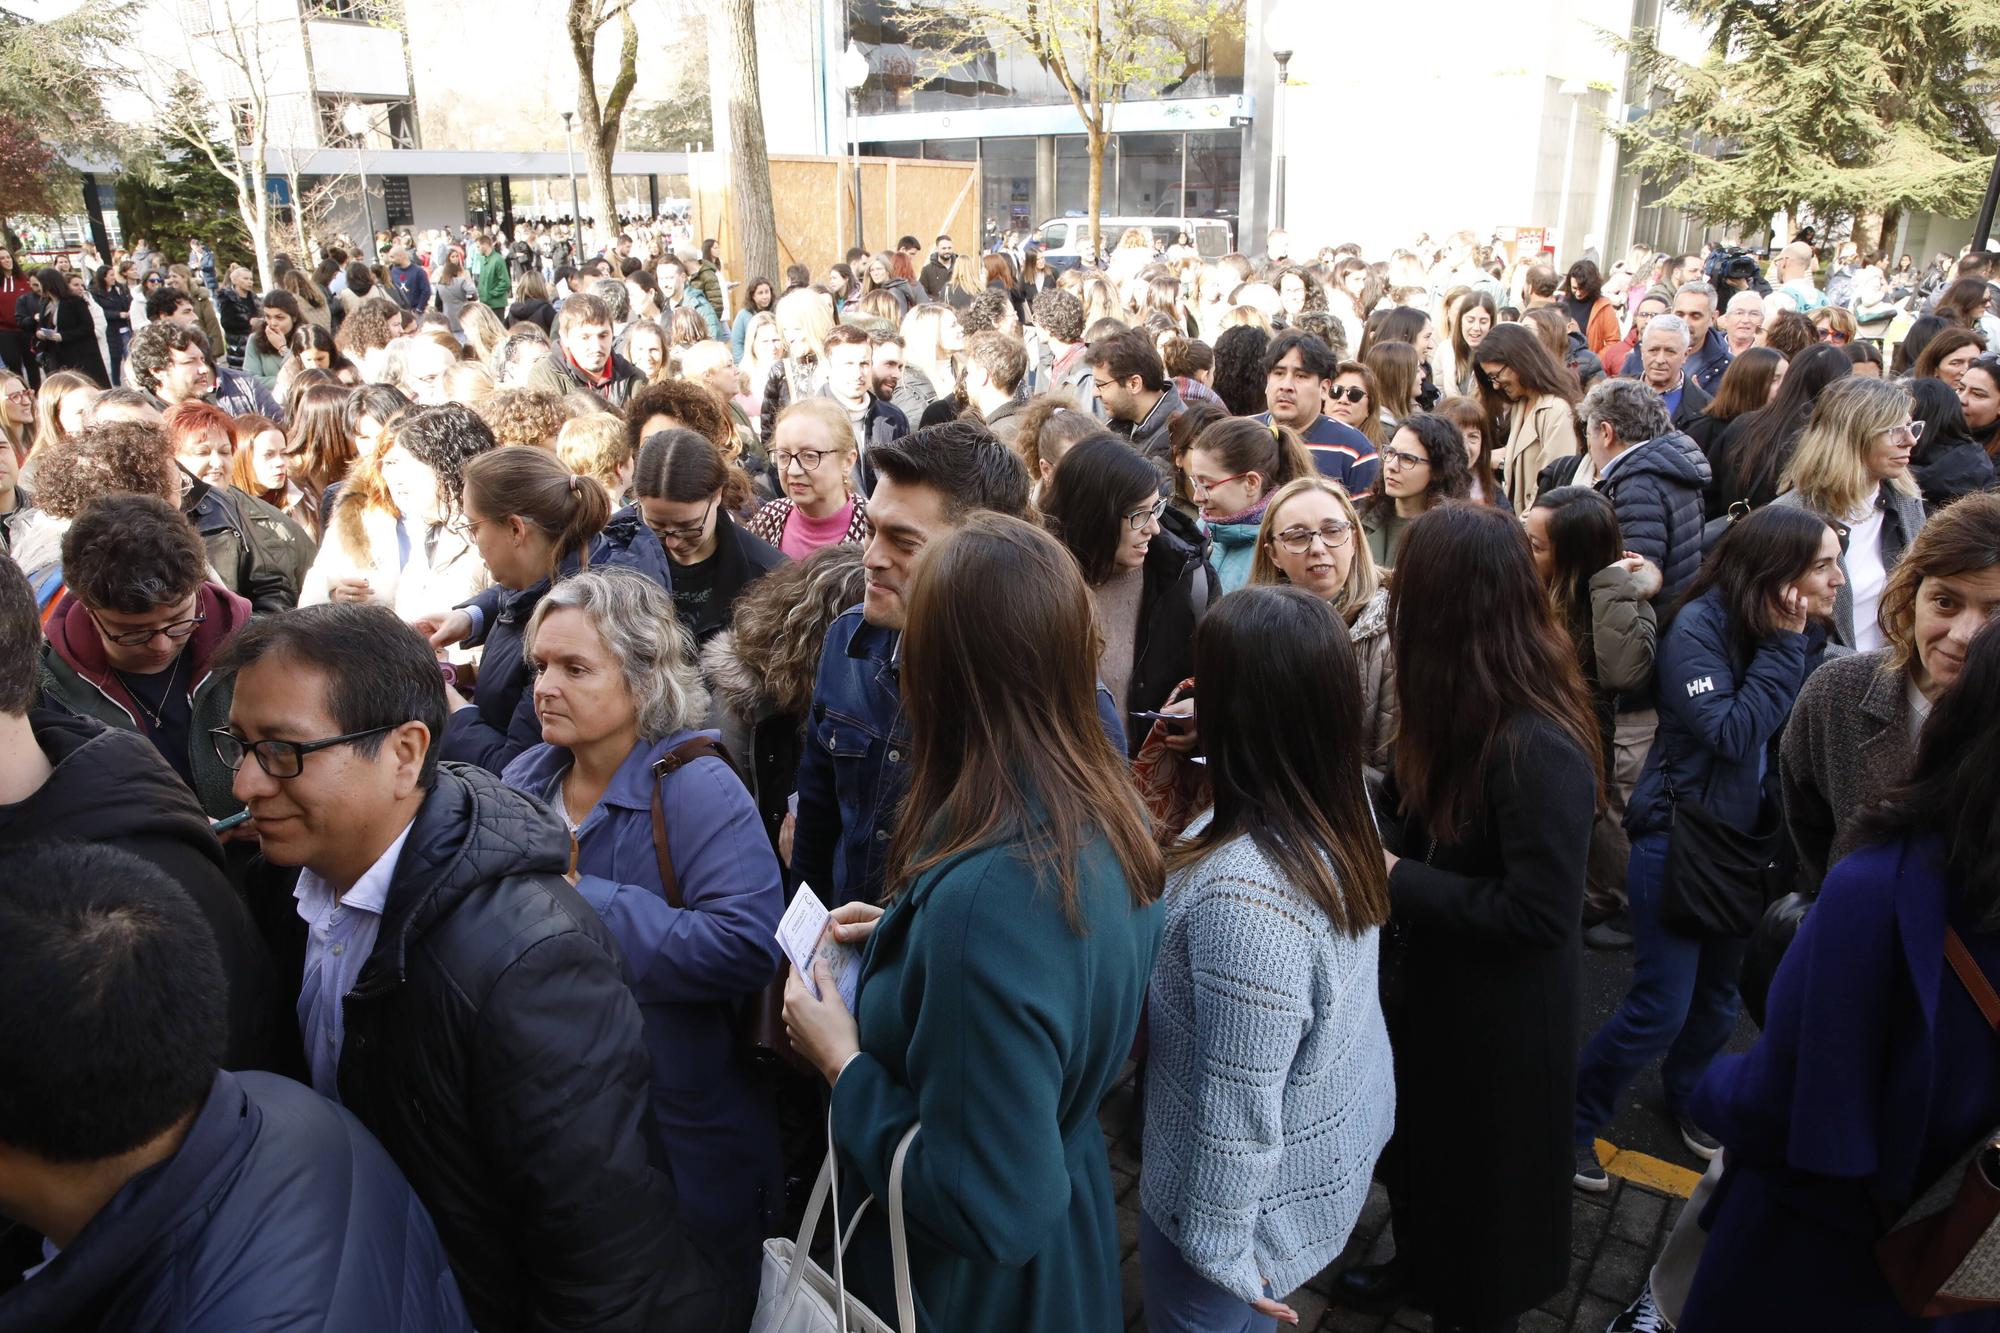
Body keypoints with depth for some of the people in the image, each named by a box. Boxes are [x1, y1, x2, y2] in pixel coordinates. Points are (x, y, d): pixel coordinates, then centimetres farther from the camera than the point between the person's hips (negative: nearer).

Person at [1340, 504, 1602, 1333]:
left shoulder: (1537, 748, -32)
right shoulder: (1458, 711, -4)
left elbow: (1540, 914, -30)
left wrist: (1396, 879, -24)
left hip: (1498, 1012, -8)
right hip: (1431, 979, 8)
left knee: (1479, 1165, 16)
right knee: (1417, 1136, 27)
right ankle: (1421, 1264, 53)